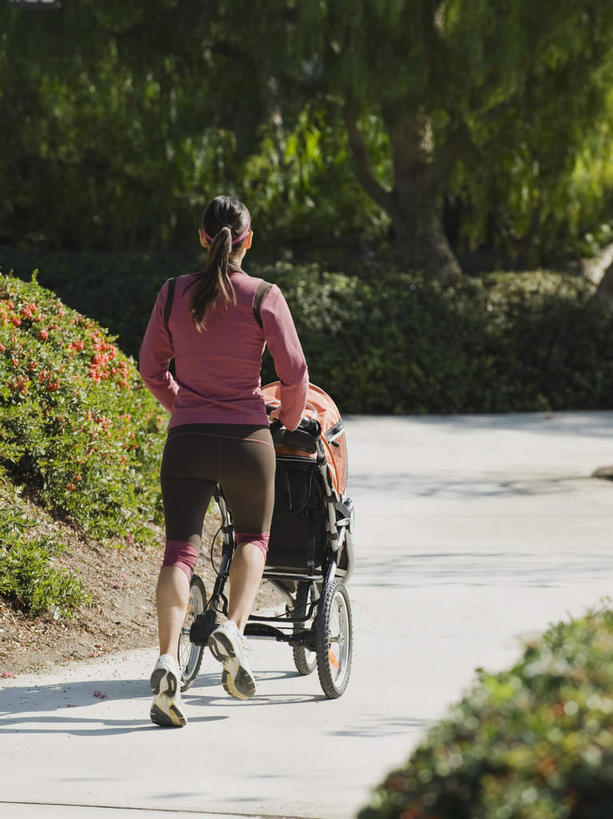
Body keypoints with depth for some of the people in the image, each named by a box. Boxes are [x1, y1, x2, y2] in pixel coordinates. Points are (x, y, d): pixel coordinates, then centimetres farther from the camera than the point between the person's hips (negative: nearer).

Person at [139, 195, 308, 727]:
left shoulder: (174, 294, 2)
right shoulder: (263, 297, -5)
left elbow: (151, 367, 12)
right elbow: (295, 372, -3)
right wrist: (290, 420, 17)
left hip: (186, 439, 1)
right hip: (247, 438, -1)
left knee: (180, 550, -1)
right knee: (253, 538, 22)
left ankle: (168, 661, -20)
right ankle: (234, 629, -1)